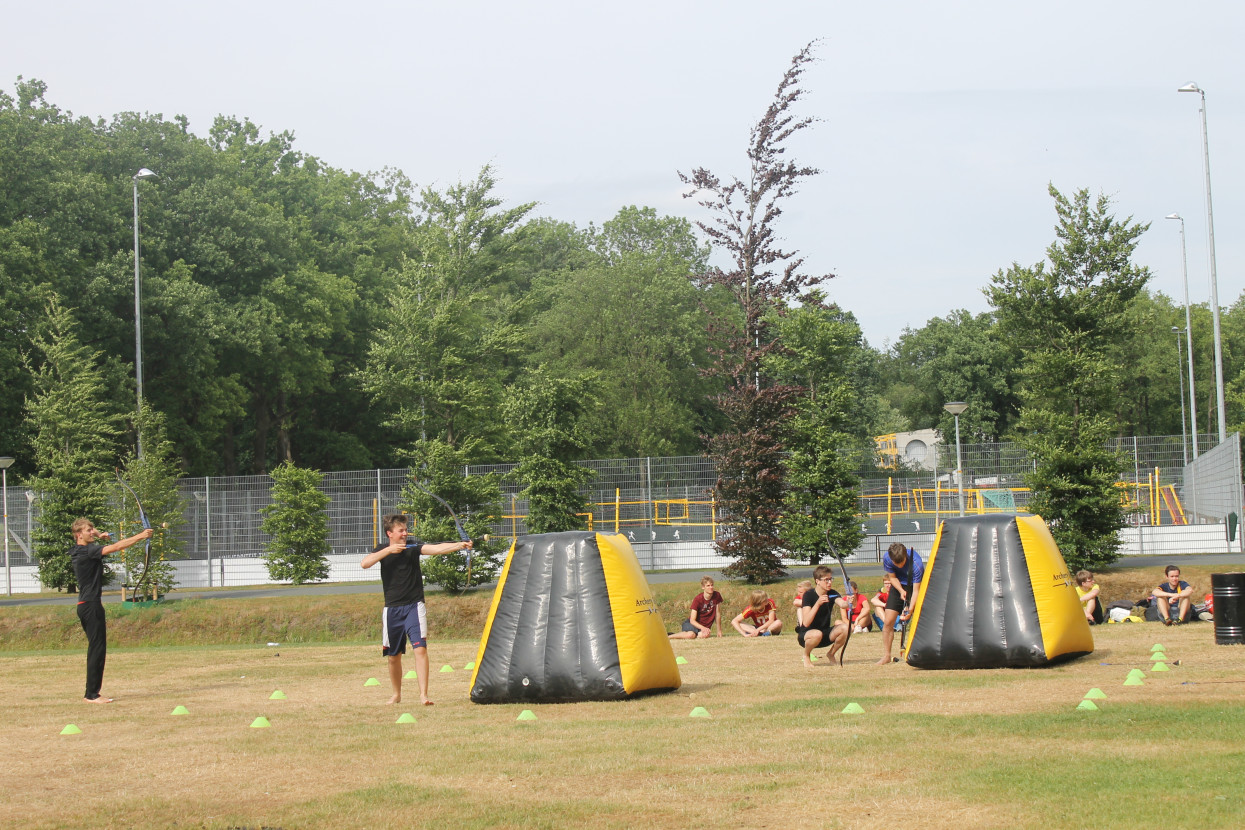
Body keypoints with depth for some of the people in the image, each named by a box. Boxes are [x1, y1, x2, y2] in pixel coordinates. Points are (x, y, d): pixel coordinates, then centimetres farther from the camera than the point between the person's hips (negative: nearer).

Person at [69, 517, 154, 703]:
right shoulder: (87, 552, -15)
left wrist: (98, 536, 17)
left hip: (86, 606, 10)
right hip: (91, 605, -10)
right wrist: (140, 536, -23)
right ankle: (92, 694, -9)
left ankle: (92, 693, 16)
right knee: (97, 648, -8)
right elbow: (115, 547, -23)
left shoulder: (77, 551, 12)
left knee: (95, 649, 14)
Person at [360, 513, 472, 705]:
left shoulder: (413, 547, -3)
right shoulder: (382, 550, 3)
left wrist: (458, 545, -36)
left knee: (420, 648, -17)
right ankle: (397, 694, 28)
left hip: (414, 606, -2)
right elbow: (364, 563, -14)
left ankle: (423, 694, -20)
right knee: (394, 655, 10)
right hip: (392, 609, 2)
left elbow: (436, 549, -19)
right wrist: (389, 550, -21)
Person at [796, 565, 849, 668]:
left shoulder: (832, 594, -3)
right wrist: (818, 603, -37)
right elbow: (806, 623, -27)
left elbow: (842, 604, -27)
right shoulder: (809, 595, -17)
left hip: (825, 635, 5)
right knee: (817, 634, -39)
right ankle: (806, 655, -6)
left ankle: (831, 654, 4)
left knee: (844, 628, -23)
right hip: (806, 634, -5)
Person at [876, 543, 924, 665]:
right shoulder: (886, 558, -24)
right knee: (888, 622, -5)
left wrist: (910, 609, -41)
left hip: (915, 586, -3)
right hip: (899, 586, 3)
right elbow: (892, 577, -7)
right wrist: (901, 591, -24)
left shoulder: (916, 564, -35)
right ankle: (886, 656, 6)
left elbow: (916, 590, -31)